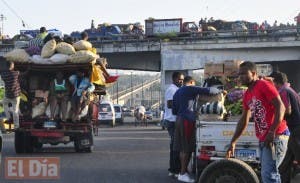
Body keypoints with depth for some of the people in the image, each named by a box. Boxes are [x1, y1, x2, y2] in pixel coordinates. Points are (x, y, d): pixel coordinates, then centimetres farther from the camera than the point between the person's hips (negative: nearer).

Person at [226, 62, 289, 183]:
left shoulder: (264, 85, -8)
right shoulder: (247, 95, 17)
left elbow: (280, 107, -17)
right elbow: (244, 120, 22)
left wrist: (272, 132, -25)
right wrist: (233, 142, 18)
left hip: (275, 136, -9)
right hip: (263, 139, 9)